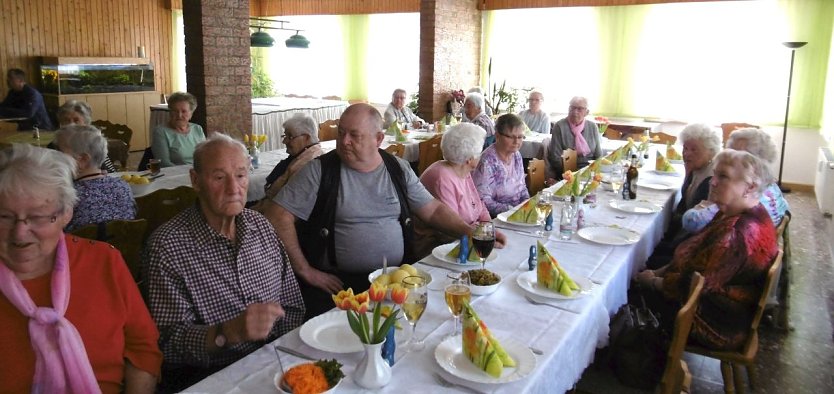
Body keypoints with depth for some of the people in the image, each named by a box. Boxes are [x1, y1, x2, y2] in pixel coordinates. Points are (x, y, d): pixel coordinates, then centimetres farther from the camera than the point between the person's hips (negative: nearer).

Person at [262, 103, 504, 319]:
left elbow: (432, 210, 17)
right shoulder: (320, 171, -2)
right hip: (337, 283, -3)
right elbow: (278, 216, -6)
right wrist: (305, 271, -10)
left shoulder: (398, 169, 10)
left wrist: (468, 231, 2)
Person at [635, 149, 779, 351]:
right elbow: (698, 255, 10)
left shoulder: (738, 233, -33)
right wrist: (660, 272, 3)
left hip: (722, 326, -10)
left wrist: (653, 281, -10)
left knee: (647, 293, -2)